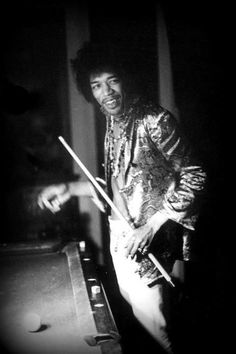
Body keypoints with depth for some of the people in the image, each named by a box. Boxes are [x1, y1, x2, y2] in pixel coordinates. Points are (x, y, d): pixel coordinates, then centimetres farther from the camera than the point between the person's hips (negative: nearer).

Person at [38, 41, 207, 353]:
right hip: (120, 233, 8)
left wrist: (151, 227, -21)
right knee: (132, 301, 19)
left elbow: (194, 177, -18)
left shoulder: (155, 120, -17)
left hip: (149, 237, -8)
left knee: (148, 310, -4)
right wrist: (70, 188, 8)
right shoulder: (113, 125, 6)